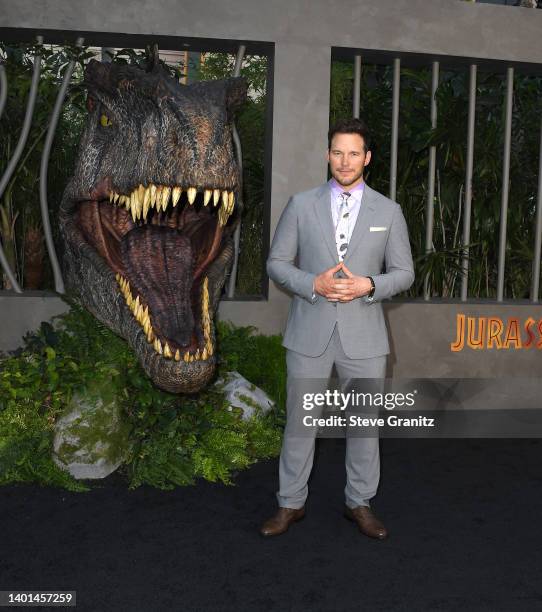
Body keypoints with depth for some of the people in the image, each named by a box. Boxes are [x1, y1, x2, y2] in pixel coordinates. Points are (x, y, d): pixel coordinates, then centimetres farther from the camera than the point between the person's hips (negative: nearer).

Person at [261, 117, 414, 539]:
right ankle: (291, 504, 25)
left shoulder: (388, 212, 4)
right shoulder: (301, 205, 3)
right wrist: (313, 284, -14)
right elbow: (277, 263, 4)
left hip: (364, 334, 1)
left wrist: (369, 285, -14)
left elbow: (404, 272, 6)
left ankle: (360, 503, 29)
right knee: (299, 421, 8)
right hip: (310, 332, 0)